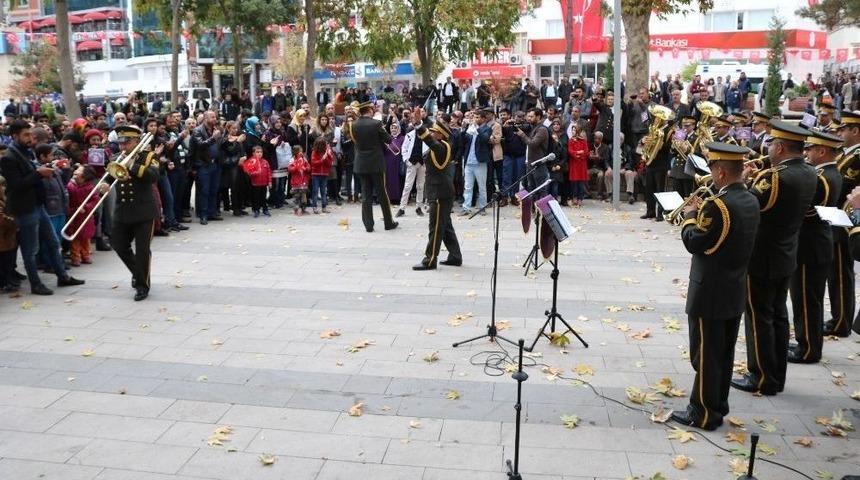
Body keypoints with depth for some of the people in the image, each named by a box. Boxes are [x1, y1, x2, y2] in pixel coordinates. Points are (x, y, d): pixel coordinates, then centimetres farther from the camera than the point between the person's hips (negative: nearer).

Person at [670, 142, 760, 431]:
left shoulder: (717, 204, -23)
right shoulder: (751, 201, 5)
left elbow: (693, 242, -16)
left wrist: (690, 216, -1)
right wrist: (703, 212, 10)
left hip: (710, 293, -9)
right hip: (735, 290, 9)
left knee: (706, 355, 2)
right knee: (724, 353, 18)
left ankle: (704, 414, 11)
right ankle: (718, 404, 30)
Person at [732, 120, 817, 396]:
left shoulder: (776, 177, -24)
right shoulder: (809, 174, 3)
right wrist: (757, 179, 3)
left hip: (762, 259, -9)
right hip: (786, 257, 9)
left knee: (759, 319, 2)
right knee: (778, 315, 16)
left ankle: (762, 379, 12)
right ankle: (777, 376, 27)